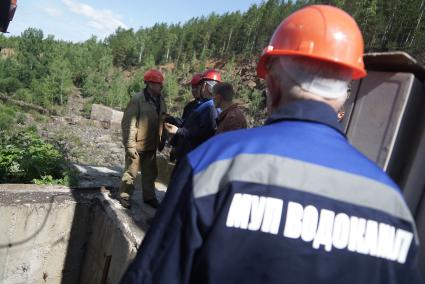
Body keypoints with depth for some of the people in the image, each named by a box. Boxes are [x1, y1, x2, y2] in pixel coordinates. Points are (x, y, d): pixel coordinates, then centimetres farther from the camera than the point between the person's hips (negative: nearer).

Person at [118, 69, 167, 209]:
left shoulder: (160, 100, 5)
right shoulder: (137, 100, -17)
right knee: (131, 172, 7)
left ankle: (149, 196, 32)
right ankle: (124, 195, 26)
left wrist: (162, 140, 14)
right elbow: (128, 123, -18)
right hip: (137, 146, -6)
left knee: (151, 173, 17)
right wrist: (130, 145, -20)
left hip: (151, 145, 7)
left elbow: (162, 121, 14)